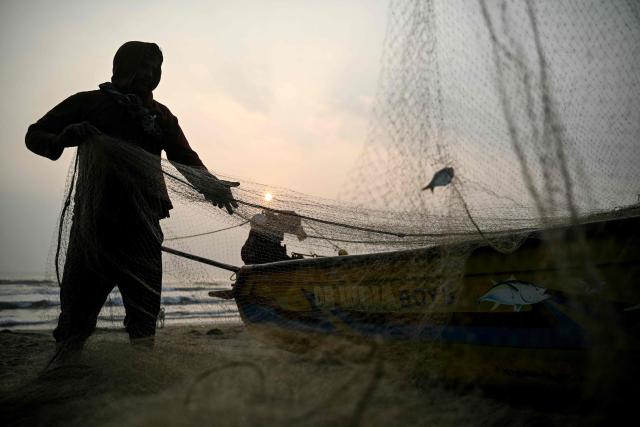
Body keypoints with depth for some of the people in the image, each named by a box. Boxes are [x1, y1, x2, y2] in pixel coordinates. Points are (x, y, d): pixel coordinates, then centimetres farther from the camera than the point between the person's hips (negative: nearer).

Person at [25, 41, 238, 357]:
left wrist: (208, 184, -13)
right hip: (94, 217, -2)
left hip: (142, 221, 3)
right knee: (78, 304, -2)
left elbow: (184, 157, 8)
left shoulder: (159, 115, 16)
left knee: (145, 308, 5)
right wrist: (64, 138, -15)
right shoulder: (89, 103, 9)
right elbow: (35, 135, 10)